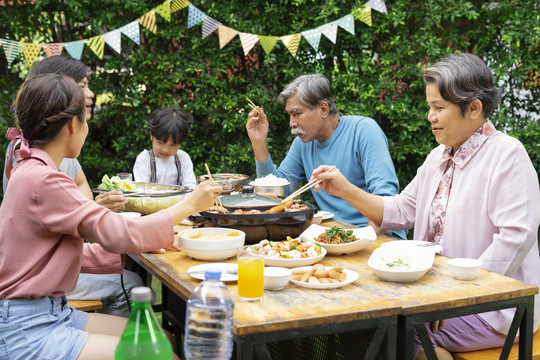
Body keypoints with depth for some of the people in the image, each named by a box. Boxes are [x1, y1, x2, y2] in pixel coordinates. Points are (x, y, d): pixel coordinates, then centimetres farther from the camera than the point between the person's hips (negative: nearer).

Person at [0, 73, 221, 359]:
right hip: (27, 330, -10)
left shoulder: (30, 171, 12)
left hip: (52, 312, 10)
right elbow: (122, 235, -19)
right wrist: (190, 204, -7)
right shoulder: (42, 181, -19)